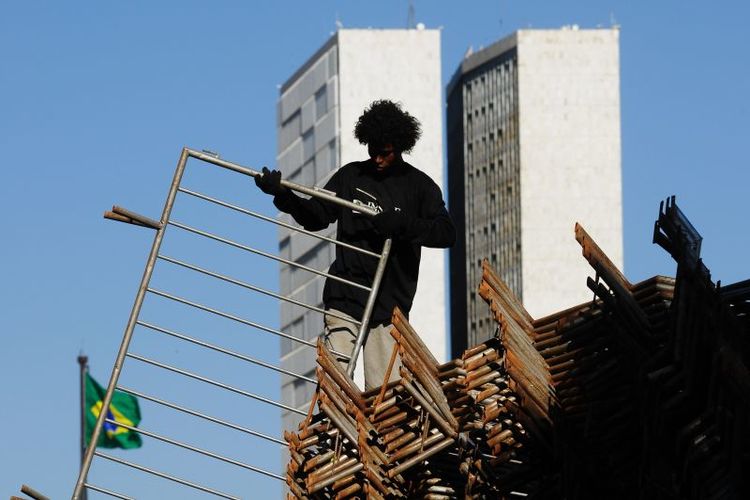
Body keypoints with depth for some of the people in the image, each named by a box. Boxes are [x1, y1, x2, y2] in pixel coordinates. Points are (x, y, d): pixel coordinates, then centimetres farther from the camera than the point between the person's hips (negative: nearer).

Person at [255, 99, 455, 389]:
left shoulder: (419, 186, 7)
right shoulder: (351, 176, 13)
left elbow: (446, 233, -3)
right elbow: (315, 218, 13)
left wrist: (403, 224, -18)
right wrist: (283, 196, -4)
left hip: (390, 302, -1)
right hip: (345, 297, 1)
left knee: (384, 393, -7)